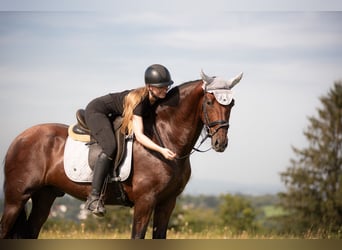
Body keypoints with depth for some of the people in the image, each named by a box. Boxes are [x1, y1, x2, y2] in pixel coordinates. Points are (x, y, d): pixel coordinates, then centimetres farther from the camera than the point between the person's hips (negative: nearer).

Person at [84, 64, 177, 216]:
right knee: (110, 148, -30)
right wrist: (161, 150, -49)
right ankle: (93, 197, -34)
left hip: (112, 116, 10)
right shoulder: (138, 100, -33)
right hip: (96, 111, -10)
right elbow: (139, 135, -39)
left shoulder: (158, 99, -11)